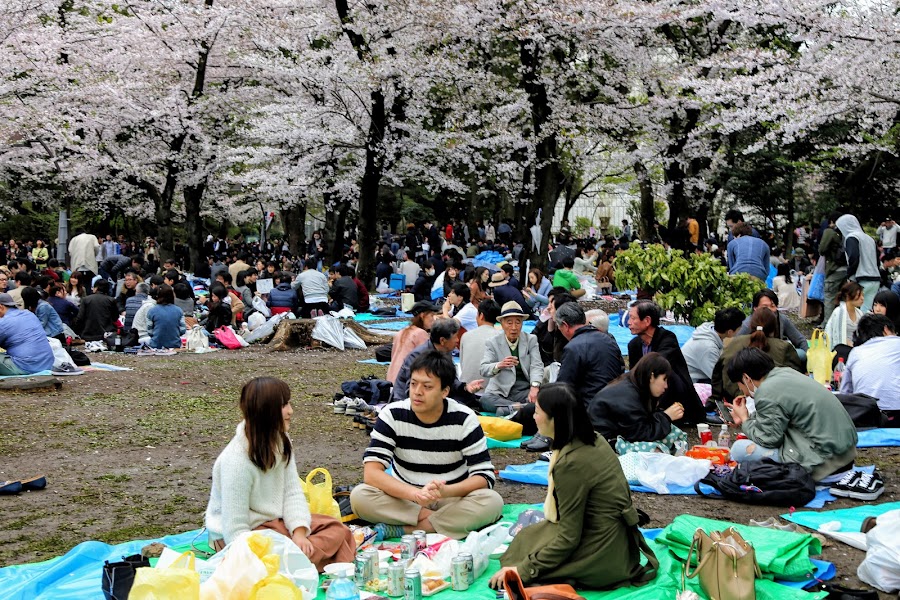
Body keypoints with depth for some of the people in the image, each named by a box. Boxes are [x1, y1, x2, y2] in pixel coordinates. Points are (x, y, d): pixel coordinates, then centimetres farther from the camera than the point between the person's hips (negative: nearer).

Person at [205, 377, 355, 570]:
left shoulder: (280, 440, -3)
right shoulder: (236, 461, -27)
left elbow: (292, 492, -5)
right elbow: (235, 530, -26)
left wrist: (299, 534, -19)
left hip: (275, 521, 9)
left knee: (336, 529, -4)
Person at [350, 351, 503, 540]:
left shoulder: (464, 419, -12)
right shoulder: (392, 415, -12)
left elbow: (485, 476, -14)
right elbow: (371, 472, -19)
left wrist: (445, 491, -34)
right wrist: (415, 493, -36)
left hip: (452, 499, 0)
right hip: (405, 499, 0)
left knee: (492, 502, -30)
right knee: (359, 496, -28)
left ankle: (405, 530, -25)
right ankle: (443, 521, -19)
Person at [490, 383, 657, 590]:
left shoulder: (571, 463, -25)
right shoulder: (593, 440, 1)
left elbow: (569, 538, -20)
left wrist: (523, 570, -14)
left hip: (603, 557, -8)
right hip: (618, 543, 8)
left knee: (526, 541, 7)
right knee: (530, 535, 20)